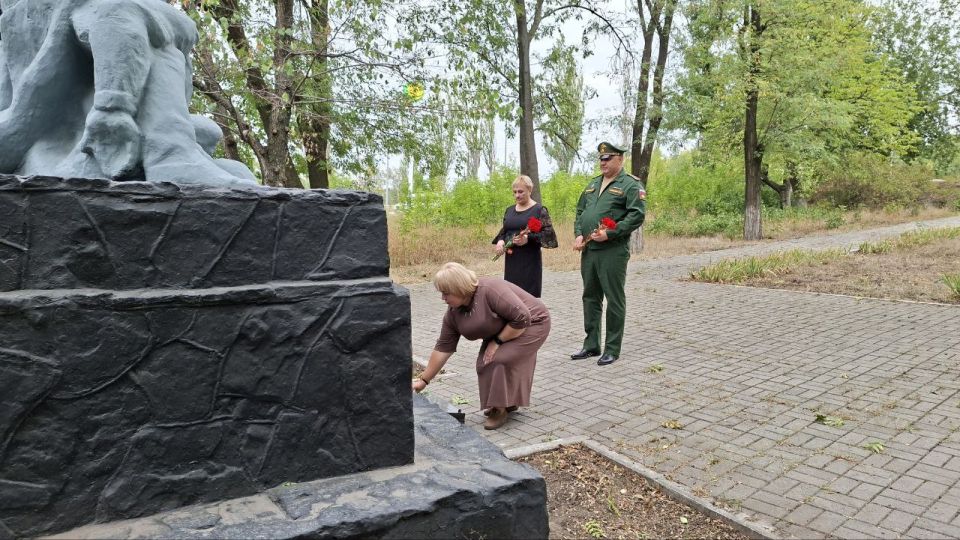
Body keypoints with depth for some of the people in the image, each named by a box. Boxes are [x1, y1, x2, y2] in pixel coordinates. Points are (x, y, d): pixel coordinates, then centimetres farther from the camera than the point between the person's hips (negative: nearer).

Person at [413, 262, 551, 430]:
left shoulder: (491, 291, -31)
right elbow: (443, 347, -3)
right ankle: (508, 402, 14)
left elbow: (522, 318, -31)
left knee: (499, 360, -21)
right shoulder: (453, 313, -8)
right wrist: (424, 379, -3)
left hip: (532, 323, -7)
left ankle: (501, 408, -7)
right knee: (486, 363, -5)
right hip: (503, 330, 7)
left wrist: (498, 341, -23)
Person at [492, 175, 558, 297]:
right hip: (511, 261, 5)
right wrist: (500, 241, -1)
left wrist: (528, 238, -21)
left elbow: (549, 234, -8)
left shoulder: (539, 210, -2)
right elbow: (503, 231, 21)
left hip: (530, 261, -5)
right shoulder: (509, 210, 16)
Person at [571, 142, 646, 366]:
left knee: (614, 299, 0)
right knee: (590, 297, 12)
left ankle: (612, 349, 9)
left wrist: (610, 233, -20)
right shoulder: (593, 185, 18)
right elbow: (580, 211, 21)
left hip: (613, 251, -7)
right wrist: (579, 235, 3)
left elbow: (637, 215, -15)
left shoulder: (631, 184, -4)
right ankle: (591, 345, 23)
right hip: (589, 250, 7)